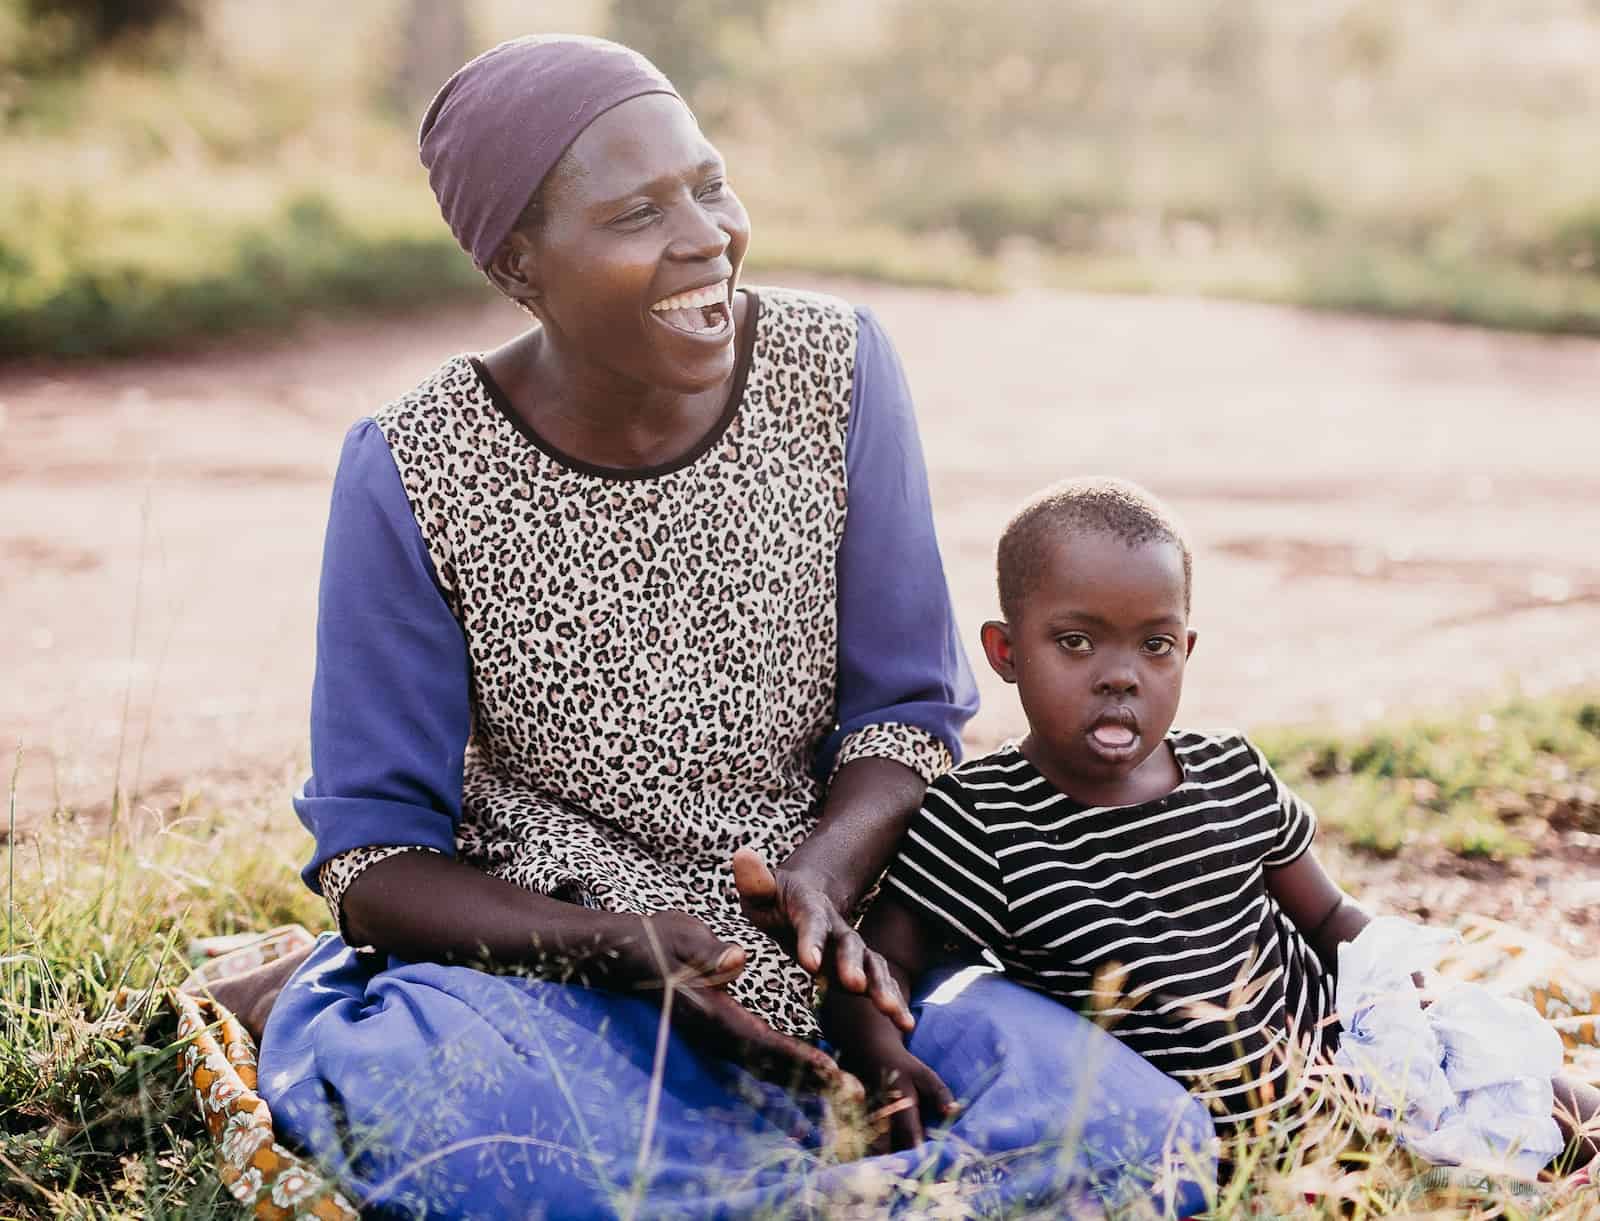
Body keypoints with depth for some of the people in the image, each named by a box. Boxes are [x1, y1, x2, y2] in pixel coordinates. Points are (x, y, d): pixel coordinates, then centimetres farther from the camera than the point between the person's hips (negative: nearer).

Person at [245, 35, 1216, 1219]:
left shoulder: (833, 367, -5)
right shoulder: (417, 475, -11)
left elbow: (909, 707, 1)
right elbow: (374, 856, -8)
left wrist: (824, 874, -20)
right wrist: (620, 943, -25)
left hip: (824, 967, 4)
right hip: (551, 984, -3)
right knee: (362, 1068, -36)